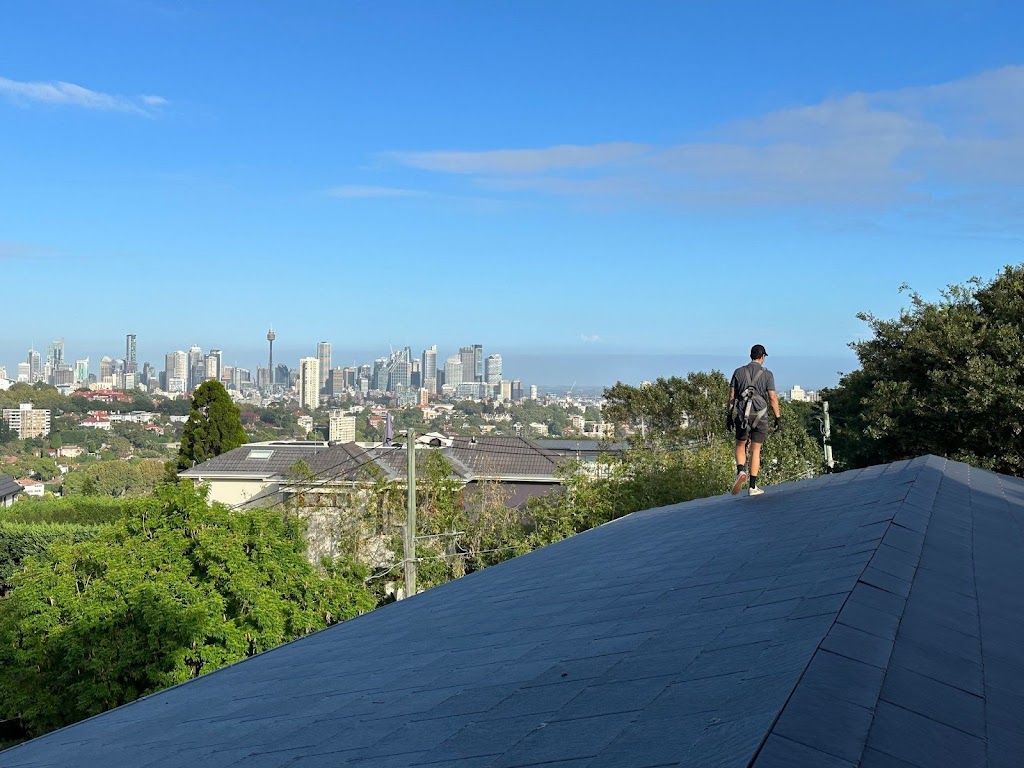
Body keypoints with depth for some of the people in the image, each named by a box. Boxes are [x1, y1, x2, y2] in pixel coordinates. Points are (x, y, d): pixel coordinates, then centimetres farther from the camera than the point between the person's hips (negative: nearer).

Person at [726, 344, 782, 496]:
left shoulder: (738, 372, 5)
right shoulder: (767, 374, -1)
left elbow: (732, 396, 4)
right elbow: (772, 398, -5)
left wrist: (729, 416, 11)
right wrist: (778, 418, 1)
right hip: (761, 416, -1)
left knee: (740, 447, 15)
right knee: (755, 450, 6)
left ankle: (741, 471, -14)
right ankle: (753, 486, 6)